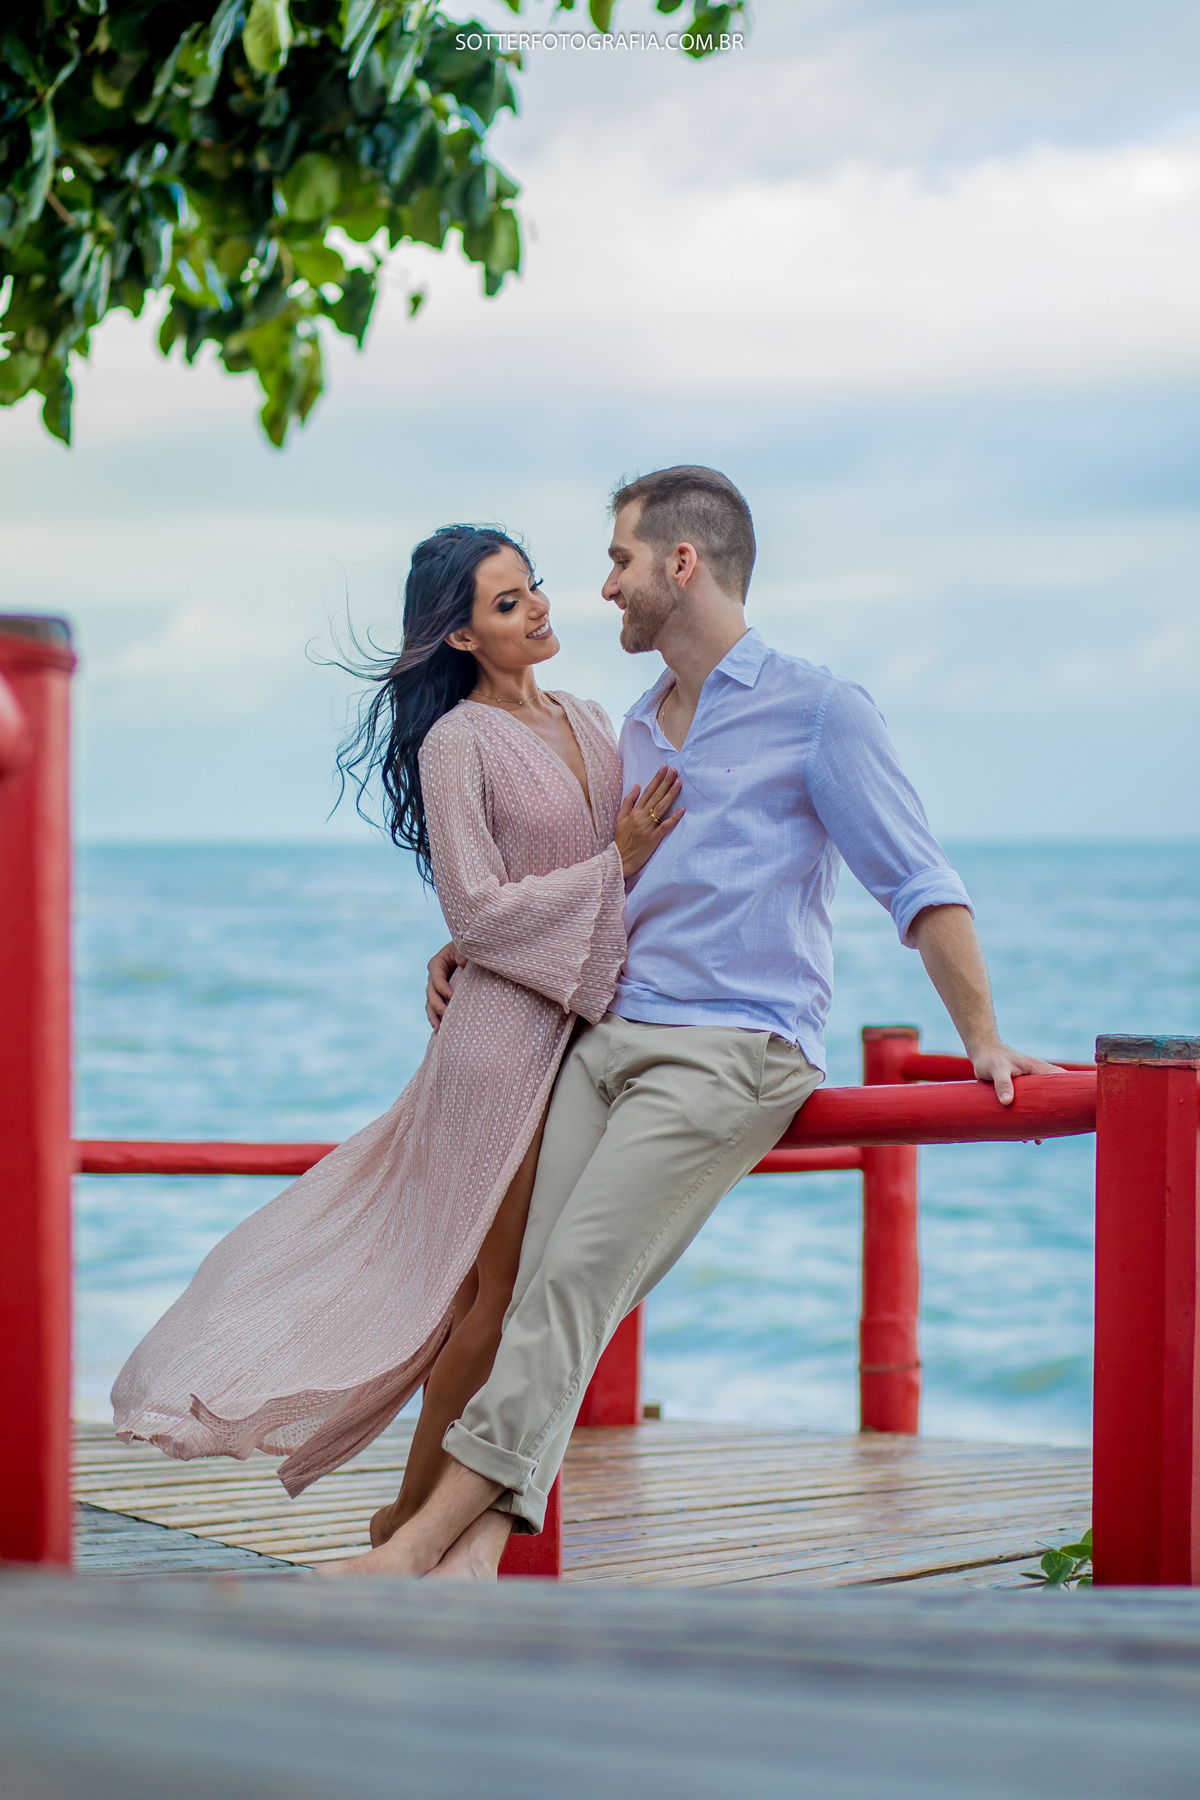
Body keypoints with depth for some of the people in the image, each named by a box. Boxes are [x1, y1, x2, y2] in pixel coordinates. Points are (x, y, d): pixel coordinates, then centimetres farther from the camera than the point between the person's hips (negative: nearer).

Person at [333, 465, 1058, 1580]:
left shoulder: (816, 712, -1)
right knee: (538, 1278, -11)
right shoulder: (639, 730, 21)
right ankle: (474, 1550, -17)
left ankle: (421, 1541, -21)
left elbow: (918, 882, -2)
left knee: (576, 1278, -18)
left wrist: (981, 1037, -8)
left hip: (732, 1050, -7)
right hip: (609, 1037, 7)